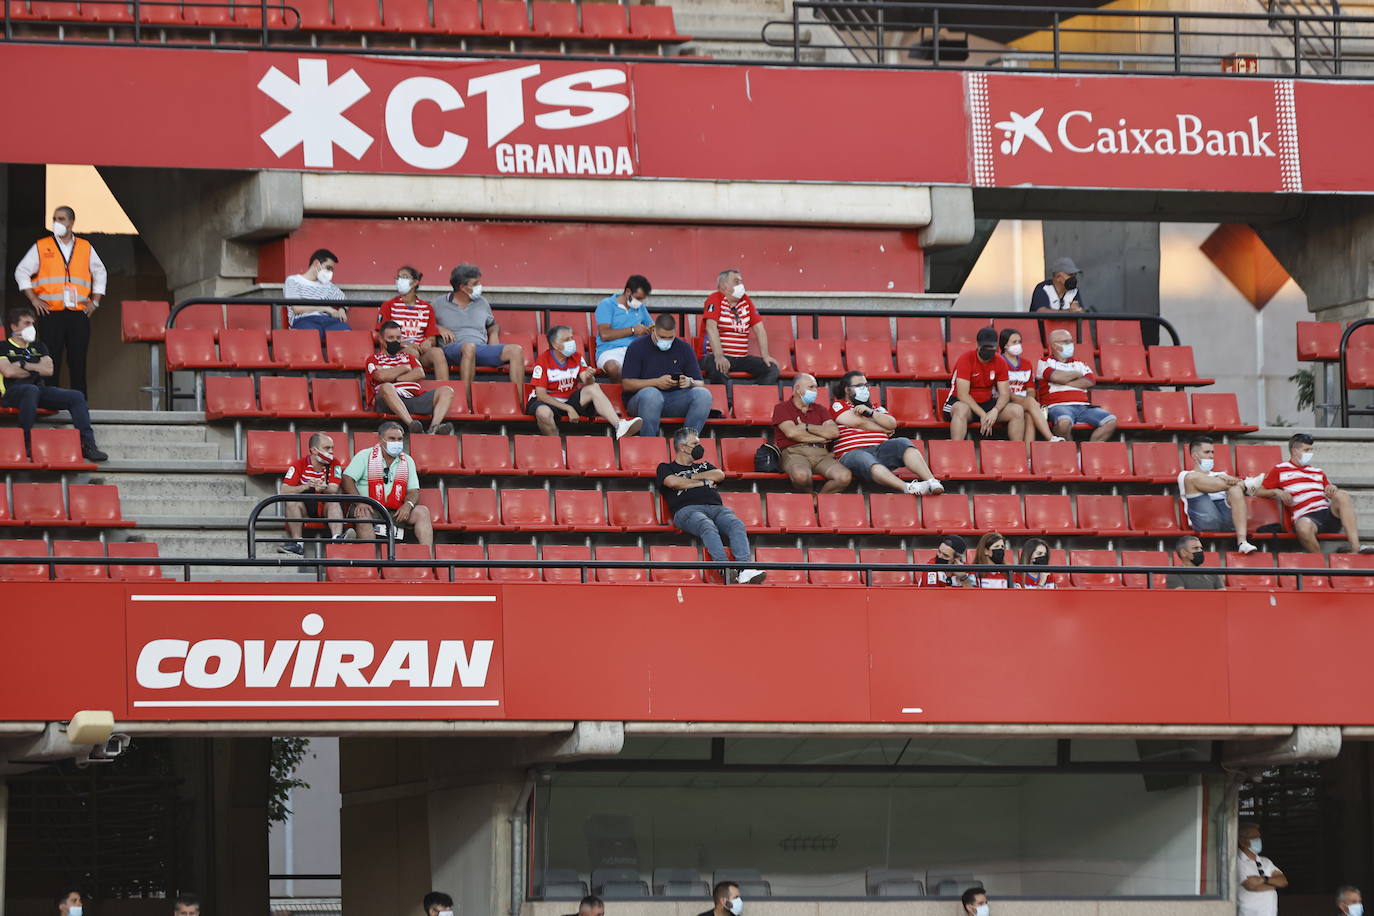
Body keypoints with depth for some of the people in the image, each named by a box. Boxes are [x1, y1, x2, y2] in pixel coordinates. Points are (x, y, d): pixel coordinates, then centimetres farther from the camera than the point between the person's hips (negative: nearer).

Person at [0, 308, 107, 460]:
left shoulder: (37, 346, 27)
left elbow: (49, 370, 12)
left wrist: (24, 365, 3)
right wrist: (35, 370, 4)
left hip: (41, 390, 6)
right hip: (14, 392, -6)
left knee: (76, 396, -15)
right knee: (31, 390, -43)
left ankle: (88, 445, -21)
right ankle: (25, 443, -41)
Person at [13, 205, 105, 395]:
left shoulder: (85, 247, 13)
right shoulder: (41, 247, 6)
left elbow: (100, 272, 24)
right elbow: (21, 272, 9)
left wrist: (95, 301, 14)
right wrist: (34, 299, 0)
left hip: (79, 315, 2)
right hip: (51, 314, -2)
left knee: (78, 364, 1)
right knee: (51, 364, -6)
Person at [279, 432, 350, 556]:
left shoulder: (334, 465, 0)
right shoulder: (299, 465, -5)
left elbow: (334, 490, -16)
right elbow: (284, 491, -16)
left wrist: (324, 489, -41)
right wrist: (305, 487, -33)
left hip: (324, 508, 1)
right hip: (305, 508, -1)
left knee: (334, 503, -30)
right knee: (292, 502, -30)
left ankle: (337, 538, -53)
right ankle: (297, 543, -38)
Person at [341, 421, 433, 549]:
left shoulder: (407, 461, 16)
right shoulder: (365, 456, 6)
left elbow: (413, 491, 11)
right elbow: (347, 478, -3)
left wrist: (408, 505, -13)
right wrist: (359, 502, -20)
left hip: (396, 513, 3)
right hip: (369, 509, -3)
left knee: (422, 512, -19)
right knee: (363, 514, -36)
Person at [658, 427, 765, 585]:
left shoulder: (704, 466, 37)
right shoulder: (666, 468, 23)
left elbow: (720, 475, 16)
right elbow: (672, 482, 0)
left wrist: (691, 478, 12)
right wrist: (703, 482, 10)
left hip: (716, 507, 4)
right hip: (688, 509, -4)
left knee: (737, 525, -29)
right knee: (708, 527, -39)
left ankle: (745, 569, -50)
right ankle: (725, 570, -59)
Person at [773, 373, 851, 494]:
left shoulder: (820, 409, 24)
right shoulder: (782, 408, 11)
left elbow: (834, 432, 7)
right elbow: (791, 433, -6)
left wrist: (806, 427, 1)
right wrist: (821, 438, 2)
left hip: (820, 454, 4)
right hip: (794, 453, -4)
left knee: (844, 476, -27)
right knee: (801, 475, -41)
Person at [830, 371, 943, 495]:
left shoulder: (874, 407, 30)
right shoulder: (838, 405, 14)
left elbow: (892, 424, 12)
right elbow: (858, 422, -1)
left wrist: (870, 412, -2)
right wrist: (884, 430, 11)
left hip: (880, 448, 5)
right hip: (853, 452, -5)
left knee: (903, 443, -26)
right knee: (869, 464, -40)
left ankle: (931, 481, -44)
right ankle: (907, 488, -62)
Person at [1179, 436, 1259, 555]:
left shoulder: (1220, 475, 37)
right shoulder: (1185, 476, 24)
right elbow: (1195, 479, 0)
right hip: (1206, 520, -3)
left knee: (1235, 490, -29)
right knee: (1192, 478, -21)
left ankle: (1242, 542, -45)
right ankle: (1245, 485, -19)